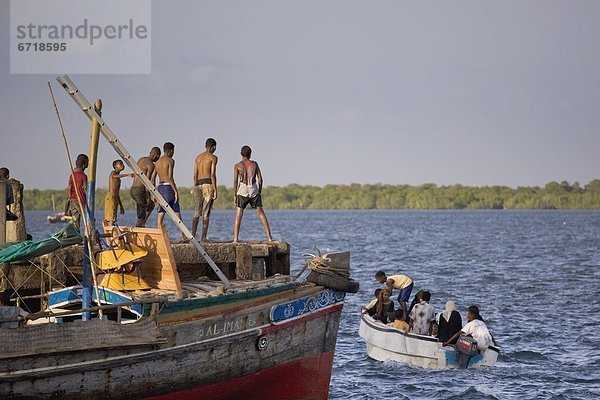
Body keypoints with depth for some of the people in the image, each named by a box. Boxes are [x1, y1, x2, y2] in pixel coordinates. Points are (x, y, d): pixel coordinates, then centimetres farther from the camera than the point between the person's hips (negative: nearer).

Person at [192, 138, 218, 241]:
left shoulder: (198, 157, 14)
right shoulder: (213, 157, -2)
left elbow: (195, 175, 11)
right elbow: (213, 174, -9)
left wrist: (195, 188, 16)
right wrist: (215, 190, -8)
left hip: (198, 184, 5)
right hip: (208, 184, -5)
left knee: (196, 212, 7)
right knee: (206, 213, -4)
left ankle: (193, 236, -2)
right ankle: (203, 237, -6)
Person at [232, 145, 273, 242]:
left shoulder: (237, 165, 3)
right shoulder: (254, 164, 8)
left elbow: (235, 181, -3)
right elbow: (260, 179, 5)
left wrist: (235, 196, 1)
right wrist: (259, 192, 14)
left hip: (242, 192, -1)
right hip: (254, 192, 2)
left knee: (238, 216, 1)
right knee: (261, 214, 9)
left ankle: (235, 239, -9)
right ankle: (269, 237, 6)